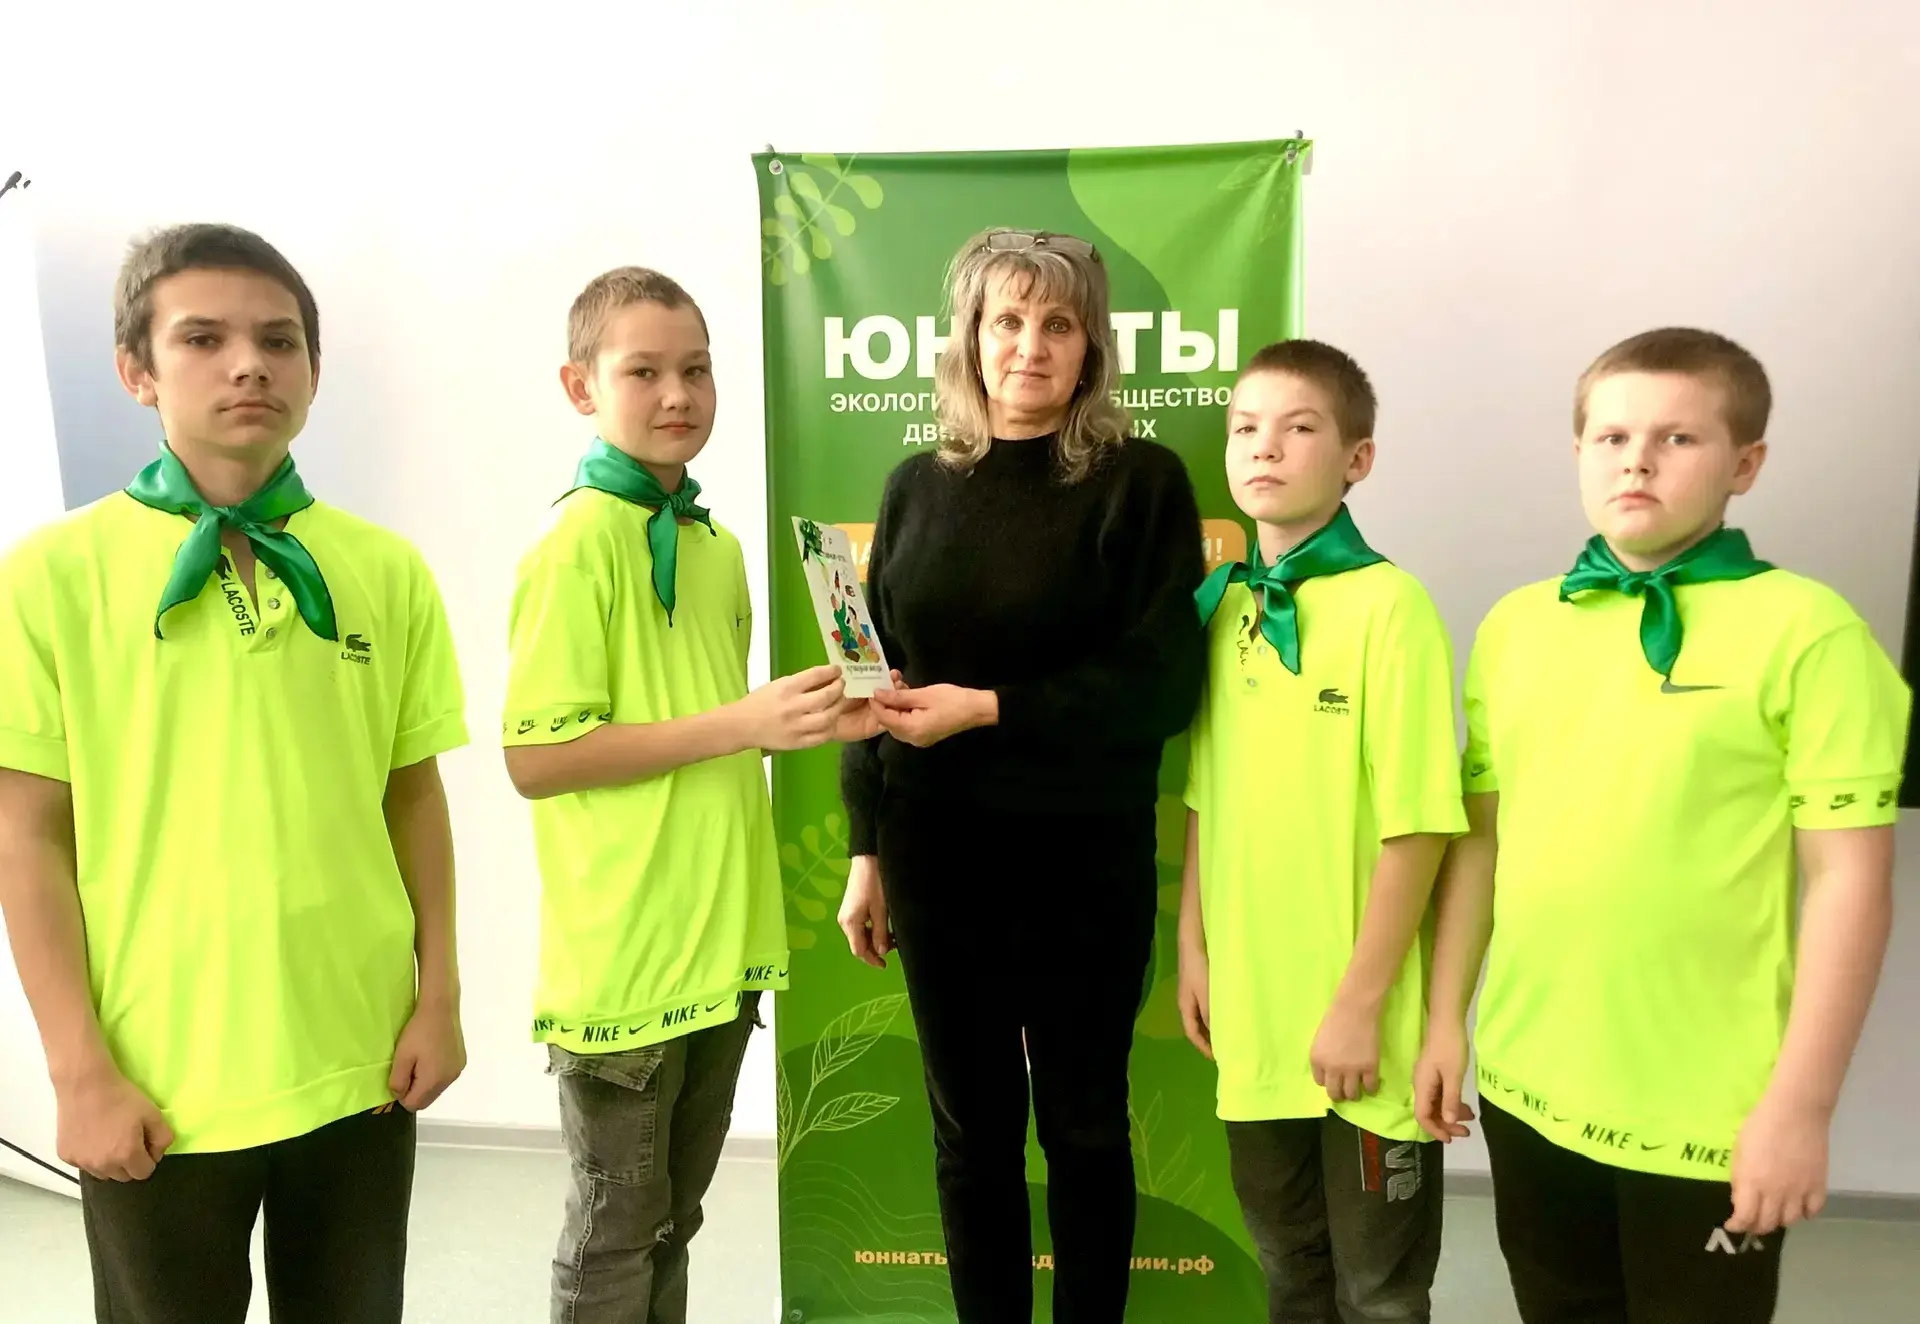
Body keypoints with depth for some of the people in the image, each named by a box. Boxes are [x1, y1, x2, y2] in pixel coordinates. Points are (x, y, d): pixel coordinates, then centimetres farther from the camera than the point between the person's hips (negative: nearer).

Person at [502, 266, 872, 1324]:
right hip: (622, 957, -7)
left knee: (673, 1218, 22)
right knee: (615, 1234, 11)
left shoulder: (718, 547, 9)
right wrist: (743, 722, -21)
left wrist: (811, 722, 2)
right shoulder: (578, 543, -14)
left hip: (719, 947, 7)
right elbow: (535, 758, -19)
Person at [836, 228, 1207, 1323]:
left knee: (1085, 1128, 13)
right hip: (937, 854, 3)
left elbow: (1162, 683, -11)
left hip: (1086, 857, -3)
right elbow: (880, 684, 9)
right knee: (971, 1131, 14)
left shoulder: (1142, 483, -5)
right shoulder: (920, 486, 6)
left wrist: (987, 710, -18)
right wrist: (867, 851, 6)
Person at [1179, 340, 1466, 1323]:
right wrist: (1193, 949, 8)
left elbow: (1418, 827, -16)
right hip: (1252, 1011, 5)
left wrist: (1360, 1003, -16)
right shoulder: (1219, 607, 3)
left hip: (1355, 1020, -5)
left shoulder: (1387, 605, -15)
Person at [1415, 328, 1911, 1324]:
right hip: (1527, 1084, 4)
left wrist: (1800, 1104, -11)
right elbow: (1479, 836, 7)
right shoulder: (1513, 626, 3)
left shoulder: (1804, 629, -9)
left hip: (1710, 1111, -4)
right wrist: (1445, 1022, 7)